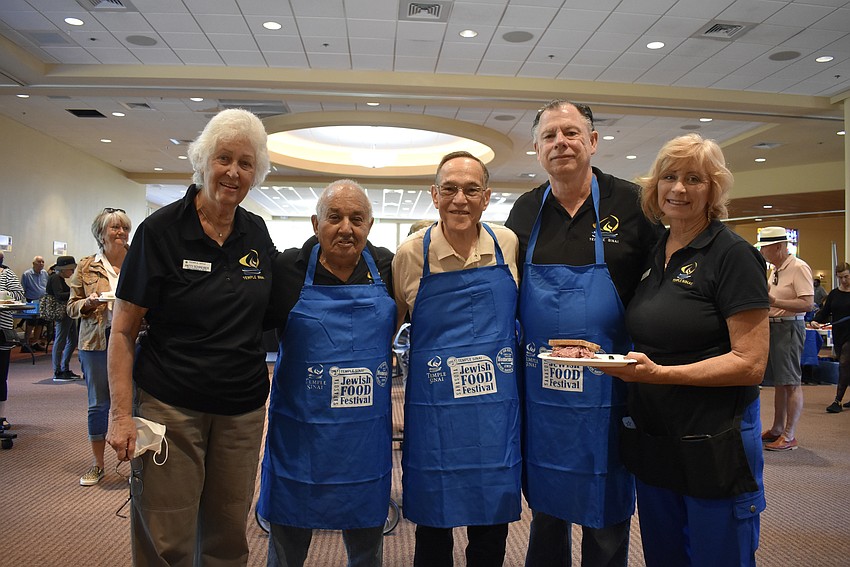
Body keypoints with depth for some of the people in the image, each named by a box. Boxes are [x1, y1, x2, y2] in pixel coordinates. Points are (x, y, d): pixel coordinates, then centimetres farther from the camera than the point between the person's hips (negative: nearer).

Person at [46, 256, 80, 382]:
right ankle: (57, 373, -1)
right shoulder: (55, 278, -11)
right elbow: (59, 296, -22)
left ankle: (65, 369, 23)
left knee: (72, 341, 14)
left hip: (69, 313, 10)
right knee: (60, 342, -6)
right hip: (62, 313, -10)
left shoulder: (61, 279, 18)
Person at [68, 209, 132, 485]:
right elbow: (72, 307, 9)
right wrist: (89, 303, -11)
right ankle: (98, 465, 24)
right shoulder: (86, 267, 6)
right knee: (98, 404, 8)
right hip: (97, 342, 1)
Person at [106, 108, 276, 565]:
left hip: (243, 408, 4)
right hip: (170, 405, -4)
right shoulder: (161, 230, -8)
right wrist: (121, 414, -13)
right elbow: (123, 330, -7)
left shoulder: (257, 234, 4)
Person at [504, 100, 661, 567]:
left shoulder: (629, 203, -4)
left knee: (606, 514, 13)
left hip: (607, 390, -2)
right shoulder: (524, 211, 5)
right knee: (545, 509, 19)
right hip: (539, 389, 3)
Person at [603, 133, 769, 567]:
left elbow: (750, 363, -17)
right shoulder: (654, 255, 8)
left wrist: (660, 372, -26)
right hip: (653, 441, 7)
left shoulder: (732, 255, -12)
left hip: (715, 446, -6)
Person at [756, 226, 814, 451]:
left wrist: (773, 301, -26)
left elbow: (807, 303, -21)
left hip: (789, 327, -9)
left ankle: (789, 436, 2)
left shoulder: (799, 268, -13)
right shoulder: (774, 270, 15)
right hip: (772, 326, 9)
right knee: (778, 381, 15)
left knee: (791, 383, -3)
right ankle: (777, 429, 24)